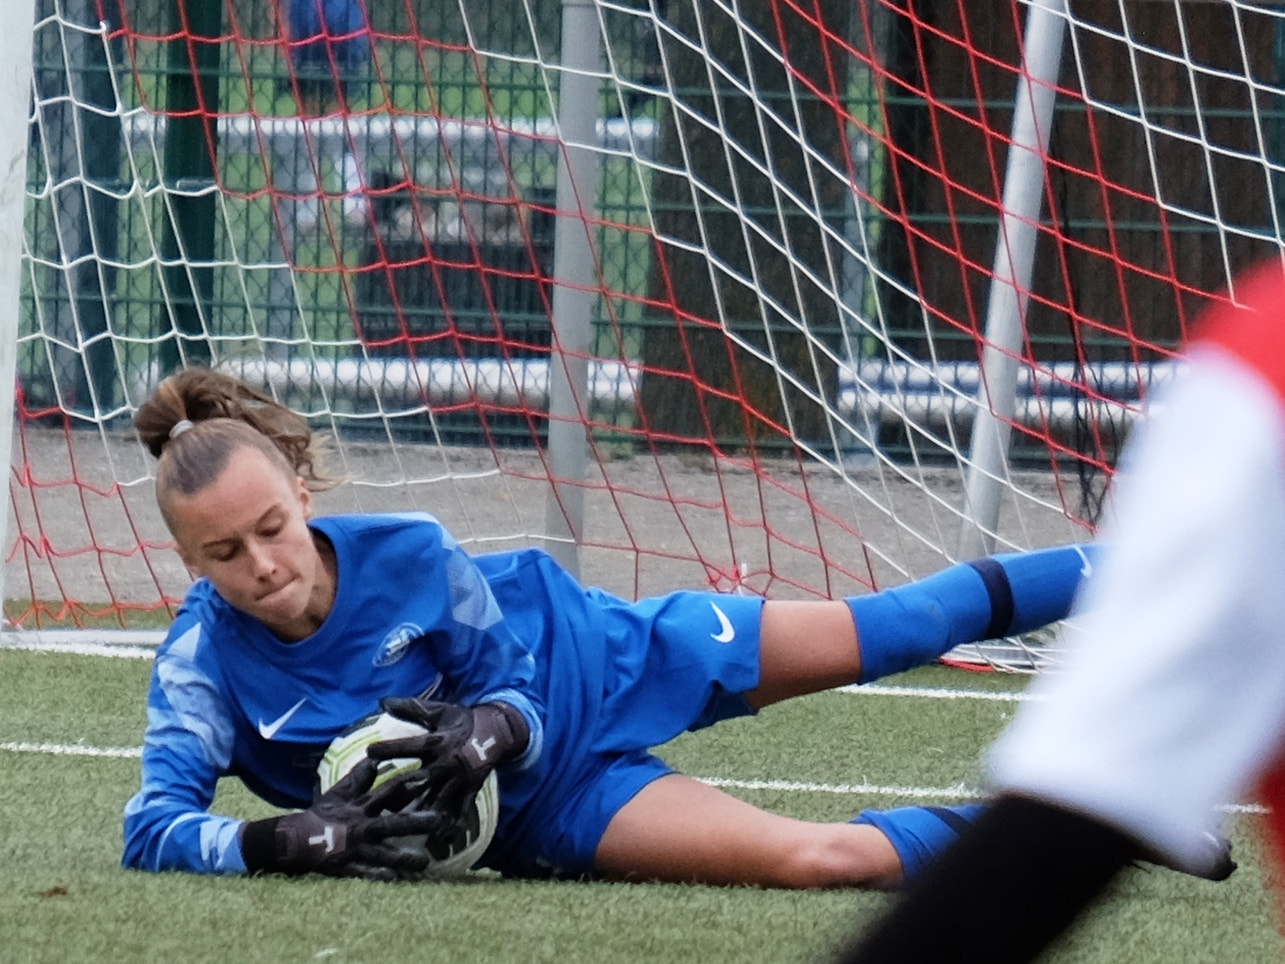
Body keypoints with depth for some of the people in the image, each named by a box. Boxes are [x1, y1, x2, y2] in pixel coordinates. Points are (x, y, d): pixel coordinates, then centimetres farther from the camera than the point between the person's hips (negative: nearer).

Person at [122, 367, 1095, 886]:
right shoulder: (205, 665, -25)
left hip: (592, 660, 1)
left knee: (872, 633, 8)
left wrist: (496, 725, -36)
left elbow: (512, 682, -12)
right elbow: (153, 829, -28)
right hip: (545, 808, -1)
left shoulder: (406, 554, -25)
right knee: (812, 860, -19)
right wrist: (283, 839, -46)